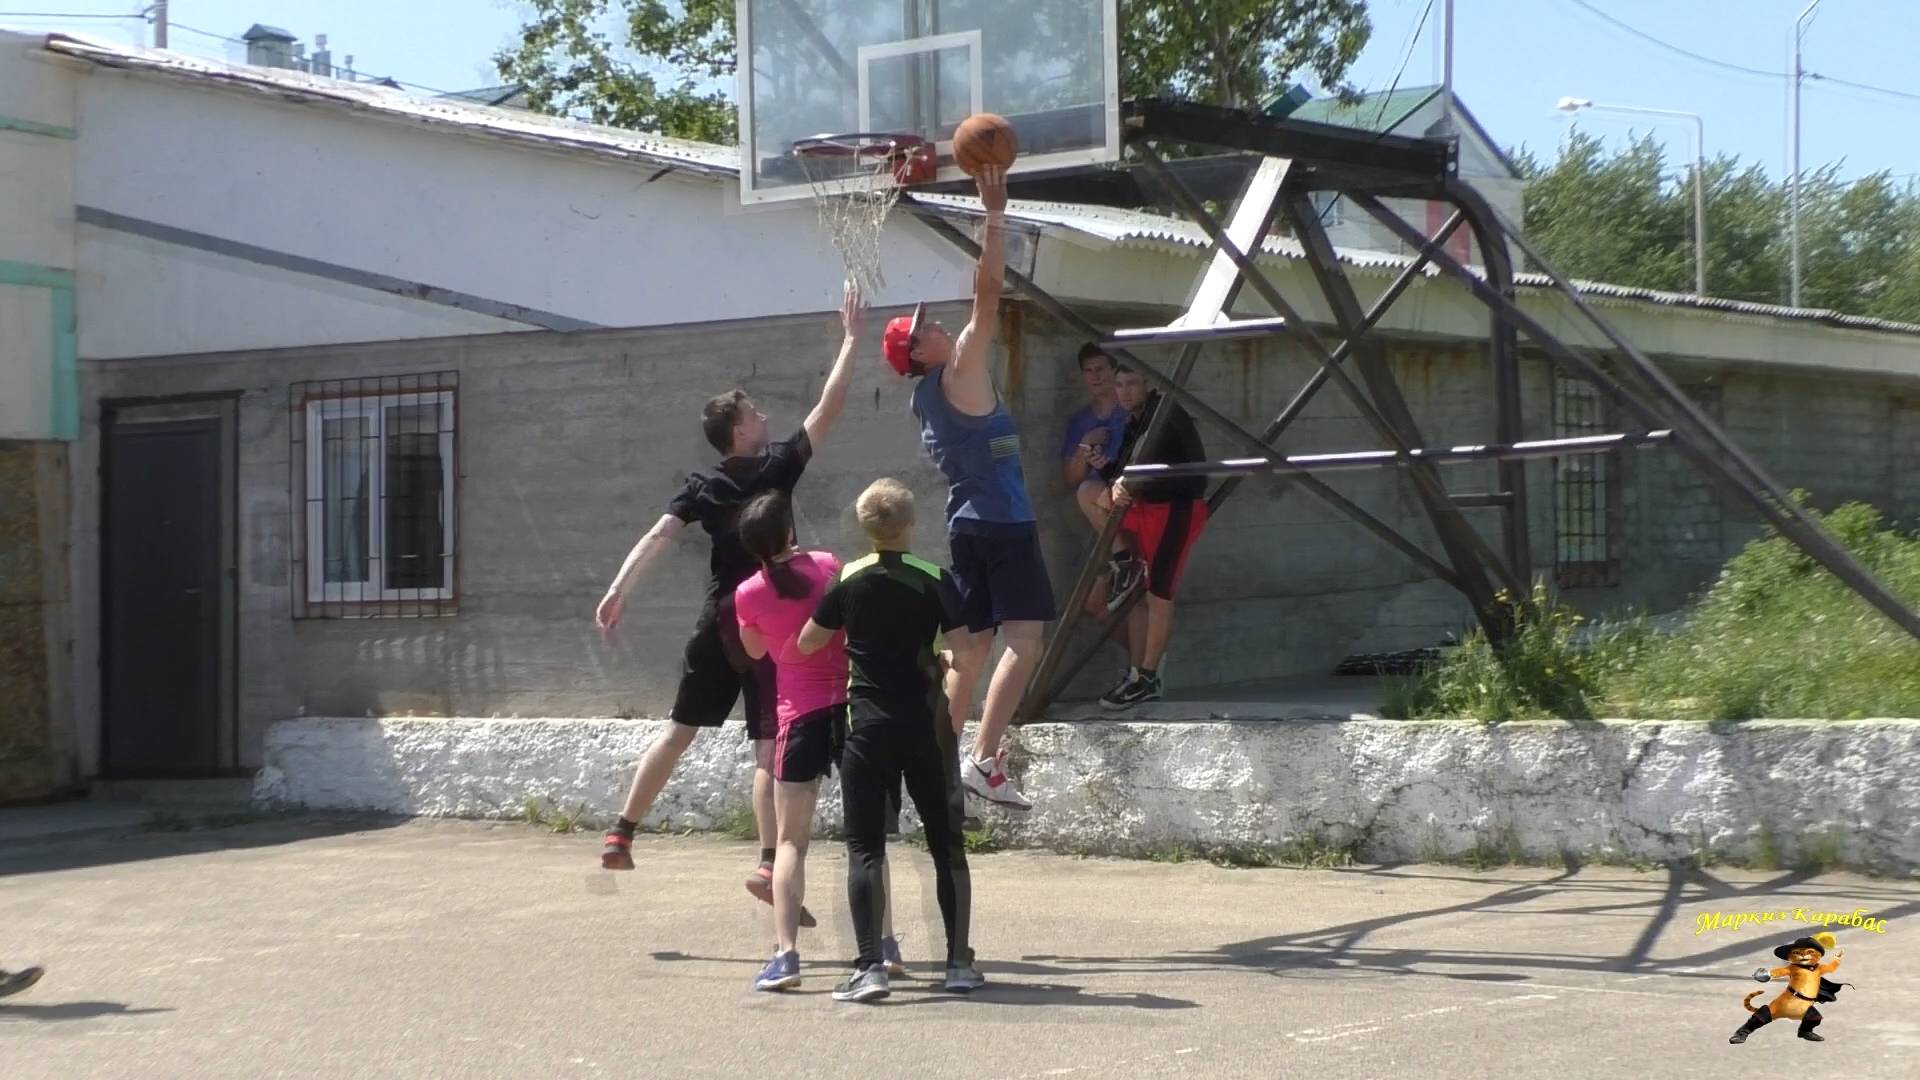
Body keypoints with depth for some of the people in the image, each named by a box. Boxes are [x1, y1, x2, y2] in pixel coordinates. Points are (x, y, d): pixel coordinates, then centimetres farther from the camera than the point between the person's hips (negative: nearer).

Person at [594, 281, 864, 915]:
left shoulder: (702, 488, 5)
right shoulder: (776, 468, -7)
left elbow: (659, 535, -7)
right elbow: (828, 410, -6)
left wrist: (619, 589, -12)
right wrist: (851, 338, 1)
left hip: (717, 623, 5)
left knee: (679, 732, 15)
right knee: (769, 749, -7)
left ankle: (621, 838, 16)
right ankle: (770, 865, -16)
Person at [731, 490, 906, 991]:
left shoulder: (748, 594, -5)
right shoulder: (826, 566, -2)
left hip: (800, 714, -2)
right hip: (850, 702, 2)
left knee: (791, 840, 2)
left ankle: (785, 953, -10)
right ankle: (886, 944, 14)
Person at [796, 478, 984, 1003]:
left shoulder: (849, 582, -1)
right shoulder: (935, 580, -4)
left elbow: (806, 643, 8)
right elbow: (964, 656, -10)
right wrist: (955, 711, 8)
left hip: (868, 728, 0)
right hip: (927, 728, 0)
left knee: (865, 848, 0)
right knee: (947, 845, 10)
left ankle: (870, 966, -11)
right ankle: (959, 962, 10)